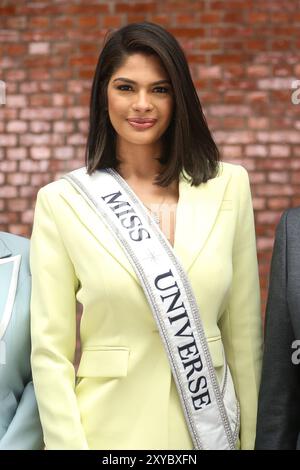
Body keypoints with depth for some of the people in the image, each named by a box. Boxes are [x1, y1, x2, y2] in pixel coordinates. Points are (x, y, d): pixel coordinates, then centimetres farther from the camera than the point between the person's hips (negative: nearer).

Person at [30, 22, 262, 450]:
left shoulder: (229, 186, -3)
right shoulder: (61, 201, -8)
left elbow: (243, 332, 1)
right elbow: (50, 350, -7)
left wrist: (251, 437, 3)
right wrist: (69, 445, -12)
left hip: (208, 425, 2)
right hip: (108, 431, -2)